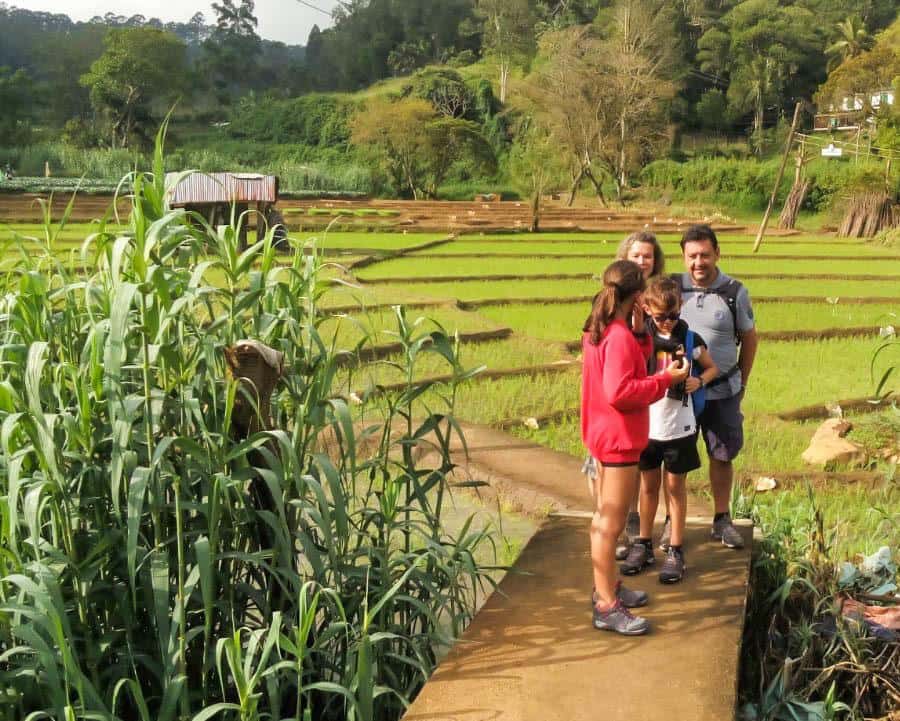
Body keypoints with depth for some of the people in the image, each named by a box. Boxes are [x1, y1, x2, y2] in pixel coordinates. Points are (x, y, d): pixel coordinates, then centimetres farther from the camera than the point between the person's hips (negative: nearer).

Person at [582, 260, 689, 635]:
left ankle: (606, 586, 34)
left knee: (603, 518, 20)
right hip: (619, 439, -10)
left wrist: (639, 333, -2)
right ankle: (607, 607, 3)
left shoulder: (598, 330, 7)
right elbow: (620, 392, -28)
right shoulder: (620, 337, -22)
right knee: (610, 526, -4)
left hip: (603, 435, 10)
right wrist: (665, 380, -21)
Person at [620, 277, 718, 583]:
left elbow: (712, 367, 10)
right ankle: (643, 544, 28)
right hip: (646, 425, 1)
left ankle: (675, 551, 18)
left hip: (679, 427, -1)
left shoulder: (690, 339, -4)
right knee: (648, 485, 14)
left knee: (676, 486, 8)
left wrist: (699, 381, -13)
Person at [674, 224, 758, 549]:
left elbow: (749, 338, 5)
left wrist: (742, 383, 9)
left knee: (723, 456, 11)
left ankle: (721, 520, 27)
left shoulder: (734, 292, -7)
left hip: (722, 391, 0)